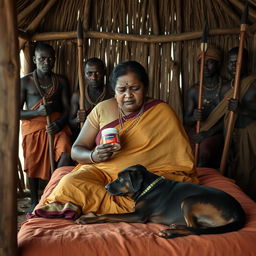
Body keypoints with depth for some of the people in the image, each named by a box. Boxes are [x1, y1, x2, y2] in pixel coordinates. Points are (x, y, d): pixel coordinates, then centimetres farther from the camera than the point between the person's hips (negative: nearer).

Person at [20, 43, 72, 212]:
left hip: (56, 124, 1)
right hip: (33, 126, 0)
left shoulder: (61, 81, 9)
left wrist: (60, 124, -17)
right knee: (33, 163, 5)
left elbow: (67, 107, 4)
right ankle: (35, 201, 24)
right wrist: (37, 112, -18)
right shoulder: (25, 82, 4)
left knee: (66, 153, -24)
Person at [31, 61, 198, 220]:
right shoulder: (103, 109, 5)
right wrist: (93, 156, -16)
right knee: (70, 184, -29)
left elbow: (183, 157, 3)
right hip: (103, 170, 0)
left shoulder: (162, 112, 1)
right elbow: (76, 150, 6)